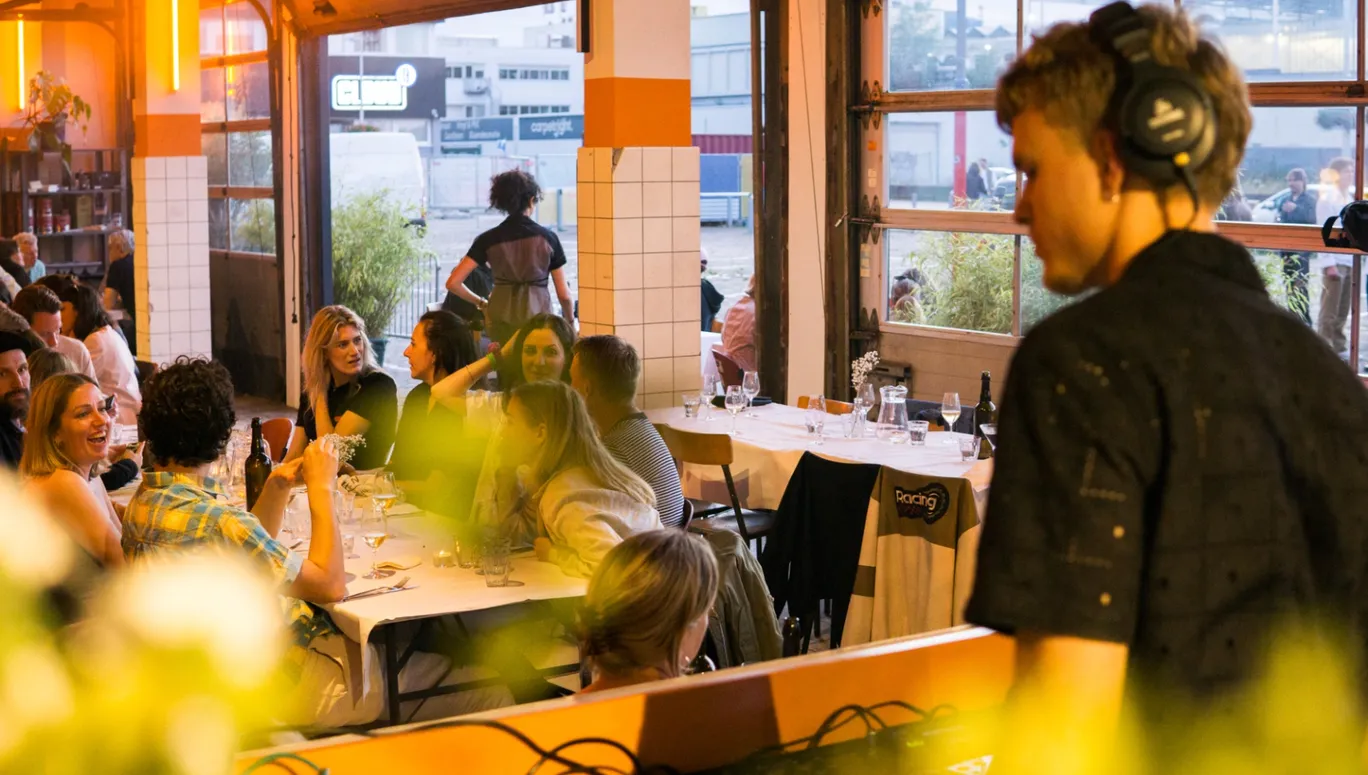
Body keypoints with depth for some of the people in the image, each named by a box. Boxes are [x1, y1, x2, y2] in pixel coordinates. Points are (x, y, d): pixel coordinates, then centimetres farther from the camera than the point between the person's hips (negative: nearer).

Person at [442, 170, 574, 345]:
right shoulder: (547, 237, -2)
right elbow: (563, 294, 1)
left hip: (502, 319, 1)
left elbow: (453, 283, -3)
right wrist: (571, 324, 17)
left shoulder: (489, 239, 1)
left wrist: (481, 303, 12)